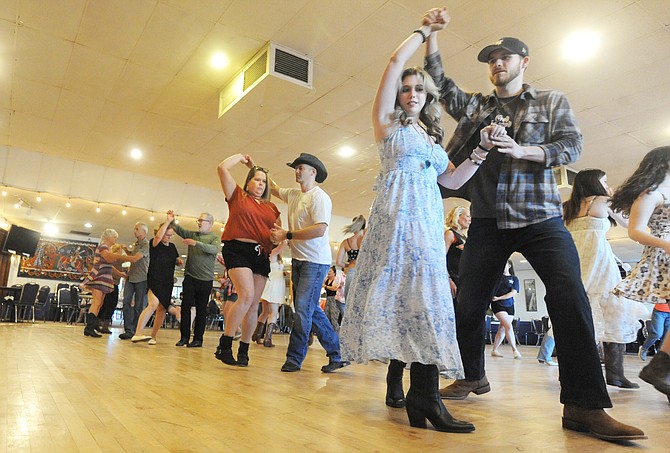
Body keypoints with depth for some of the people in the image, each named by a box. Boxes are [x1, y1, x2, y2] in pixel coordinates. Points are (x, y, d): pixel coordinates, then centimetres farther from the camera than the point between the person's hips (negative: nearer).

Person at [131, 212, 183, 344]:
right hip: (155, 280, -6)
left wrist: (179, 261, 3)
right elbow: (158, 236, -28)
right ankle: (137, 334, -25)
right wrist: (168, 221, -27)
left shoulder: (172, 247, 13)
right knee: (153, 305, -23)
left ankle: (153, 336, 14)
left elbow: (176, 261, 27)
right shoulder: (154, 244, -4)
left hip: (168, 283, 6)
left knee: (162, 309, 4)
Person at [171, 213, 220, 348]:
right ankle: (184, 337, 4)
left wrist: (196, 243, -27)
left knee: (201, 310, 3)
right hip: (190, 277, 3)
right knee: (185, 306, -3)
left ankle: (198, 339, 9)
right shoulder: (192, 234, 15)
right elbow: (178, 229, 5)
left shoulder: (214, 238, 2)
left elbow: (214, 249, -18)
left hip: (205, 279, -3)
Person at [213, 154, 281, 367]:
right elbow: (222, 168, 3)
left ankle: (244, 350, 15)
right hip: (238, 250, -4)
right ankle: (224, 345, -9)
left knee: (254, 304, 3)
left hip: (261, 256, 5)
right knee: (247, 296, -21)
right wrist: (241, 157, 17)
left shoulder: (271, 208, 19)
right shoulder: (237, 196, 9)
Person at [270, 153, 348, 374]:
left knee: (303, 309, -8)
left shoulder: (319, 197, -11)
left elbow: (319, 230, -22)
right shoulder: (293, 194, 14)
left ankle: (294, 359, 3)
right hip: (298, 260, 9)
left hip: (315, 261, -9)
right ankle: (336, 354, 20)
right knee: (309, 309, 10)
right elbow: (274, 188, 33)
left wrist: (287, 235, -19)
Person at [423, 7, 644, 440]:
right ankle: (473, 378, 25)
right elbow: (437, 81, 15)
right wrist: (432, 32, 7)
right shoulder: (474, 106, 17)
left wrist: (521, 149, -16)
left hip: (540, 218, -2)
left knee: (570, 298, -19)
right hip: (488, 221, 3)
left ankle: (585, 407, -13)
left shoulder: (552, 101, 12)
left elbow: (572, 146, -1)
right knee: (469, 303, 4)